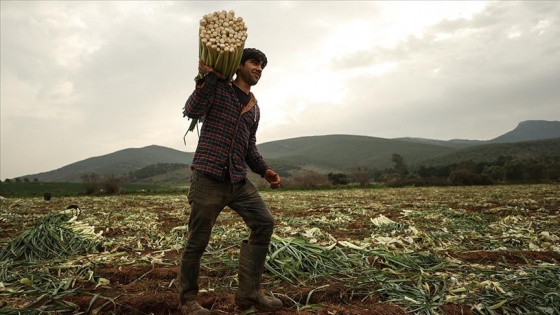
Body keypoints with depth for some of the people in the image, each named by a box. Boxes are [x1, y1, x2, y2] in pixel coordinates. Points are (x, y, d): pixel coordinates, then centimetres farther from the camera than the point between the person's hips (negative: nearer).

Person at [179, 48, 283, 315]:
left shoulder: (254, 108, 20)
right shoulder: (218, 87, 2)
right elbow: (192, 111, -15)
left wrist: (264, 170, 10)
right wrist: (207, 76, -19)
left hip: (239, 181, 6)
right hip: (208, 178, -6)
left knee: (264, 223, -3)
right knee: (197, 241, 1)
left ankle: (249, 292, 9)